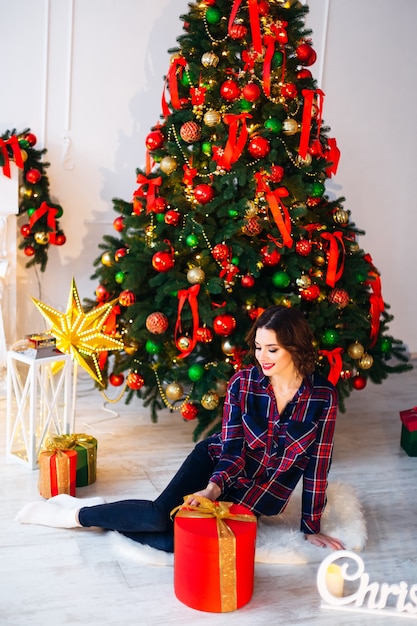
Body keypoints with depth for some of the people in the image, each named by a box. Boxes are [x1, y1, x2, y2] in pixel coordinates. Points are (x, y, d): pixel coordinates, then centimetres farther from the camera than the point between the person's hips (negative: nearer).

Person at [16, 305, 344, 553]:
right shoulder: (243, 382, -14)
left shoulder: (323, 397, -18)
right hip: (219, 461, 1)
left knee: (176, 538, -21)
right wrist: (213, 488, -33)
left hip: (259, 497, -1)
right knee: (162, 513, -27)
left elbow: (317, 463, -10)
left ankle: (80, 515, -2)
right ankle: (88, 509, 2)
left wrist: (311, 526, -5)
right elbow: (231, 449, -14)